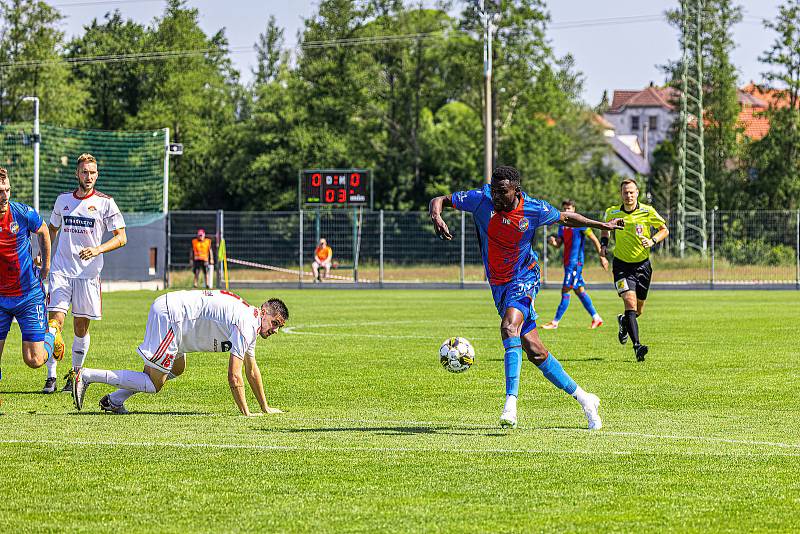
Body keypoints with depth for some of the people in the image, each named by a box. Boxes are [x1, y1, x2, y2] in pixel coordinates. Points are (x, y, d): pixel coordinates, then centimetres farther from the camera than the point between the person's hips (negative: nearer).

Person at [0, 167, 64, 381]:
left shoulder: (23, 213, -13)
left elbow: (43, 231, 10)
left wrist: (46, 265, 17)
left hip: (29, 295, -1)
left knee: (34, 360, -2)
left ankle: (51, 334, 31)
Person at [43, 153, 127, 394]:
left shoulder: (105, 202, 0)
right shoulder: (63, 200, 11)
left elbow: (121, 238, -2)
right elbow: (52, 229, 26)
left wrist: (97, 250, -17)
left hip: (88, 273, -2)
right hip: (61, 271, 2)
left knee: (81, 327, 4)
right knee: (55, 322, -11)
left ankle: (75, 374, 19)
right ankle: (51, 376, -9)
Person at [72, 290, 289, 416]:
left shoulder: (251, 321, 18)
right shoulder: (245, 327, -13)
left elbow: (252, 370, 27)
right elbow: (234, 377, -16)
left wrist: (265, 408, 28)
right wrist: (246, 413, -12)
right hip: (169, 315, -10)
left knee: (177, 369, 24)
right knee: (153, 384, -7)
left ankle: (114, 400, 19)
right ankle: (87, 376, -7)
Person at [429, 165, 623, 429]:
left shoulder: (534, 209, -12)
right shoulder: (482, 199, -10)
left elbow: (566, 218, 8)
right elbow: (440, 200, -6)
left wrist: (602, 225, 12)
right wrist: (436, 216, -28)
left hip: (523, 281, -4)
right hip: (498, 285, 4)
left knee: (509, 328, -31)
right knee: (535, 351, 5)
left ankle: (510, 403, -38)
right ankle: (583, 398, 19)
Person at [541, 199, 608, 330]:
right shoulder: (562, 226, 14)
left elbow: (594, 240, -5)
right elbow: (558, 244, 13)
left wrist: (602, 256, -6)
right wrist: (553, 241, -10)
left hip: (575, 262, -9)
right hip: (568, 262, 9)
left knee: (565, 291, -9)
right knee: (579, 290, 11)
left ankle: (555, 322, -8)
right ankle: (596, 318, 18)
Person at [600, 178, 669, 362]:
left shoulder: (647, 212, -8)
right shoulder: (612, 213, -5)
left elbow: (664, 229, 3)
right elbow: (605, 228, 17)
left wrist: (652, 241, -16)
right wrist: (603, 244, -1)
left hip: (642, 264, 2)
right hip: (622, 265, -1)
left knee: (639, 310, 10)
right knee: (630, 301, -21)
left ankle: (623, 321, 46)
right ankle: (637, 346, -27)